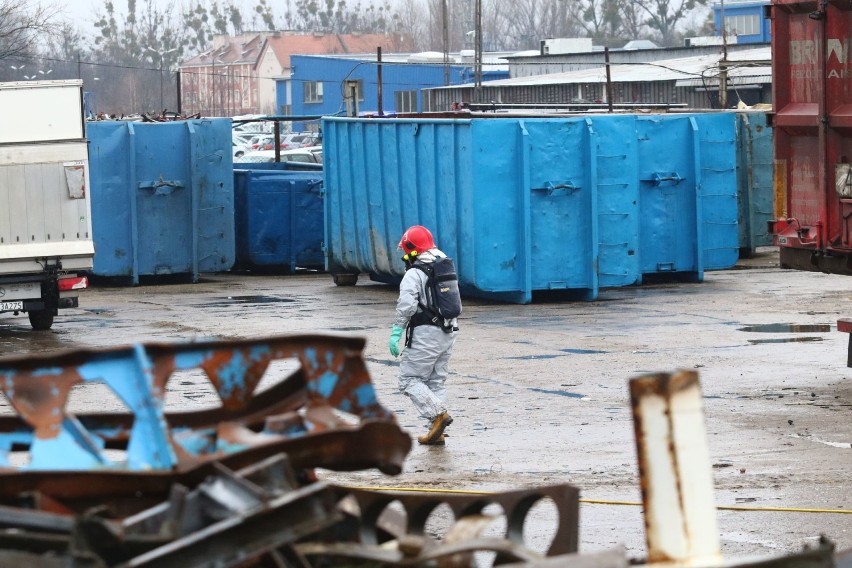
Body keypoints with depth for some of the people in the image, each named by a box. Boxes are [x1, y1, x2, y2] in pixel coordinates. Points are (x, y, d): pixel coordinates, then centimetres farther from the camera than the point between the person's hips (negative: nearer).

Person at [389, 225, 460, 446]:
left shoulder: (414, 274, -10)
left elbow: (406, 305, -21)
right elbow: (458, 305, 18)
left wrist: (396, 333, -18)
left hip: (425, 335, -8)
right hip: (448, 333, 8)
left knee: (409, 379, -1)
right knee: (436, 381, 13)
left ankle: (438, 414, -17)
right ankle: (437, 433, 9)